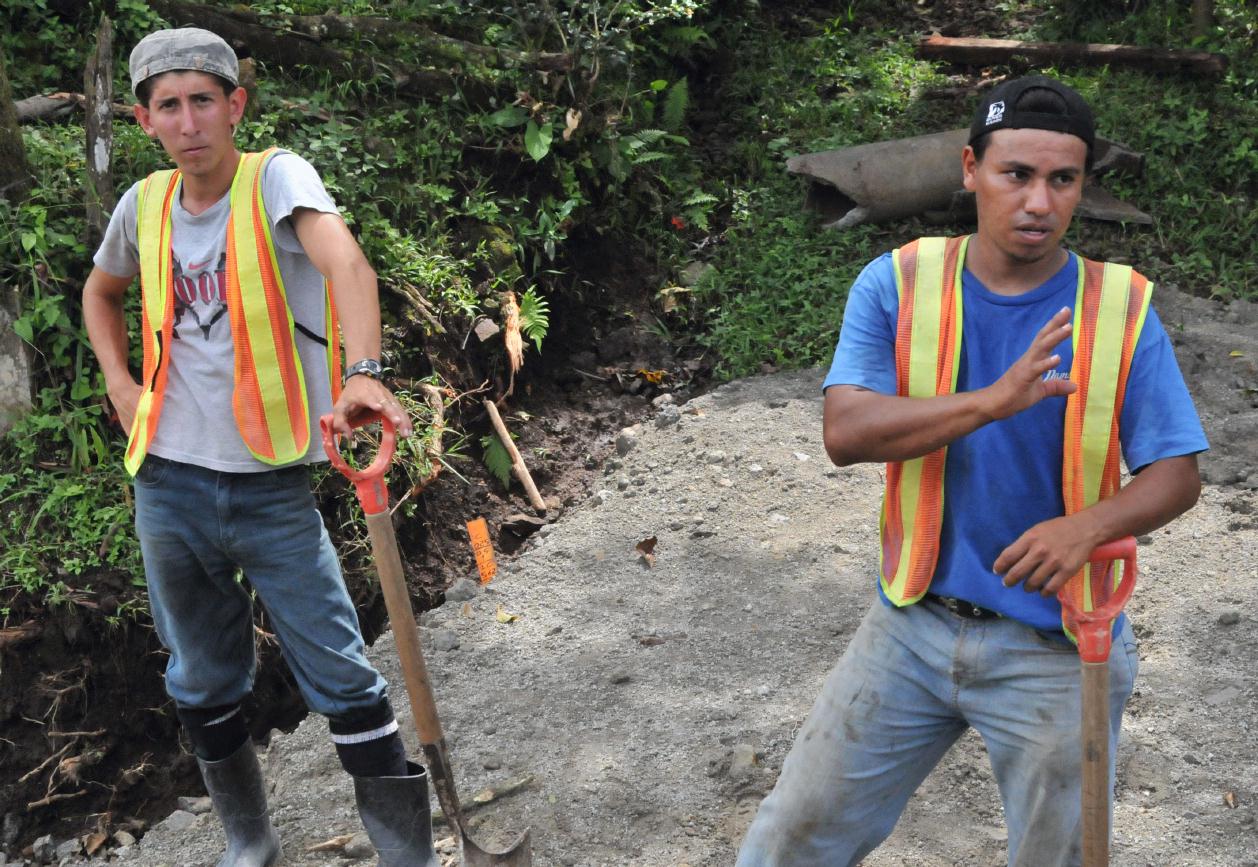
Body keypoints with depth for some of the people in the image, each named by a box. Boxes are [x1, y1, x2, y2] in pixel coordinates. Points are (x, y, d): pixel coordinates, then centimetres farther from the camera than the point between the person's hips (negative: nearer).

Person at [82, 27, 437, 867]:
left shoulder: (276, 177, -10)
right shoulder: (145, 205, 5)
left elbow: (347, 264, -31)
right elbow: (101, 293, 26)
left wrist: (361, 372, -49)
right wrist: (120, 384, 11)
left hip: (272, 484, -5)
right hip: (169, 487, 5)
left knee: (340, 676, -3)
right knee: (204, 685, 16)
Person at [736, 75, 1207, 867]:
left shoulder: (1121, 311, -9)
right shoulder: (896, 286, -8)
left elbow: (1176, 475, -6)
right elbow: (844, 433, -20)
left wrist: (1090, 525, -28)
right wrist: (995, 399, -33)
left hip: (1056, 650, 0)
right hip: (914, 625, 1)